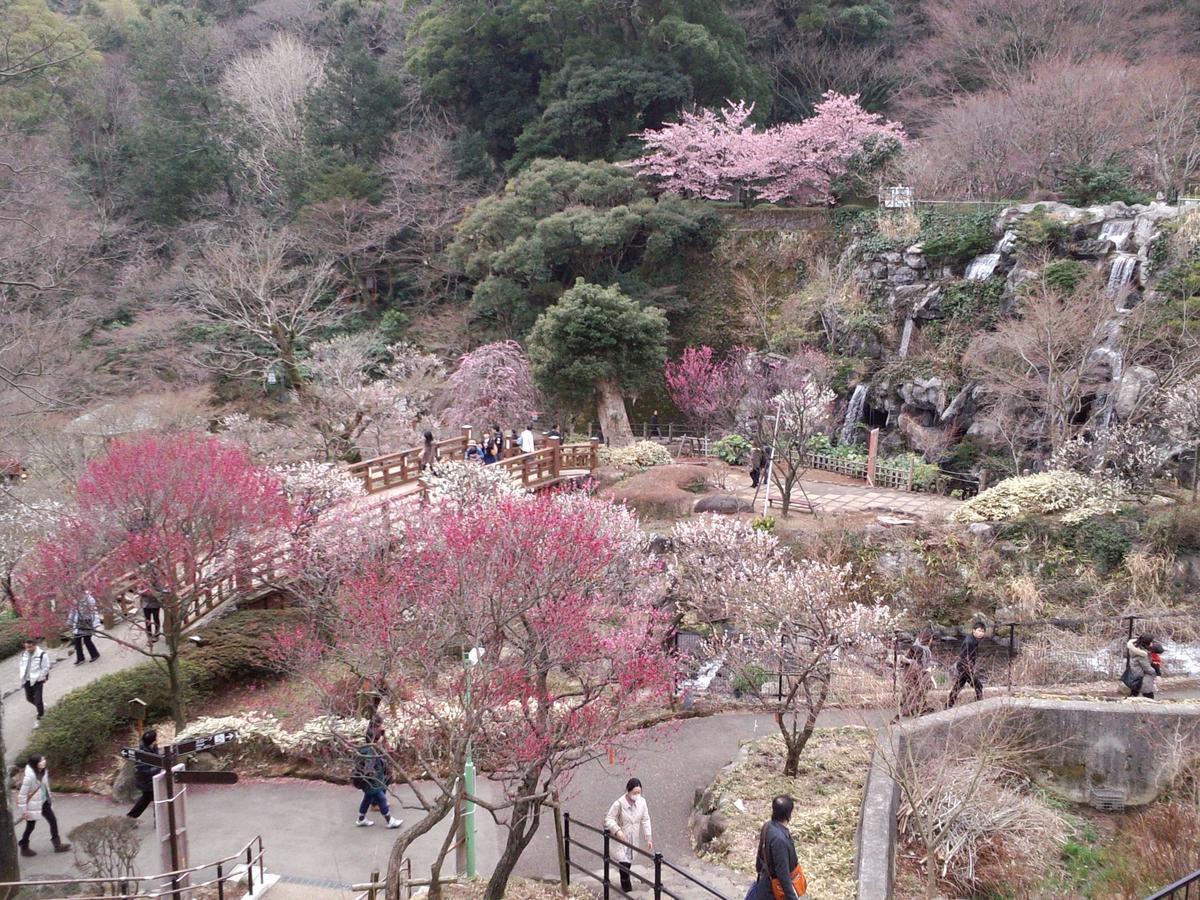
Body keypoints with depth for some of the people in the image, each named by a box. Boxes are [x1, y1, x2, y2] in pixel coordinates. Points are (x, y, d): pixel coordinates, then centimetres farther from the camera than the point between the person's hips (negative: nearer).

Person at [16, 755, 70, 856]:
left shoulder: (43, 772, -6)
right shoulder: (29, 776, -29)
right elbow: (22, 794, -22)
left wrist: (50, 798, 16)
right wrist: (23, 811, -18)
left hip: (44, 802, 7)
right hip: (33, 805, -7)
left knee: (53, 821, 9)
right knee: (30, 827, 11)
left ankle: (57, 845, 20)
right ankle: (24, 848, 34)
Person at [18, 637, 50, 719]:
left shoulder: (42, 655, -17)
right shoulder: (24, 654, 2)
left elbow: (46, 668, -12)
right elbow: (22, 665, 15)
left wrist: (38, 678, -11)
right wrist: (22, 677, 8)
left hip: (37, 681, -6)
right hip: (27, 681, 6)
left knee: (37, 699, -2)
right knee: (29, 698, 17)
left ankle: (41, 714, 20)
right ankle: (42, 706, 43)